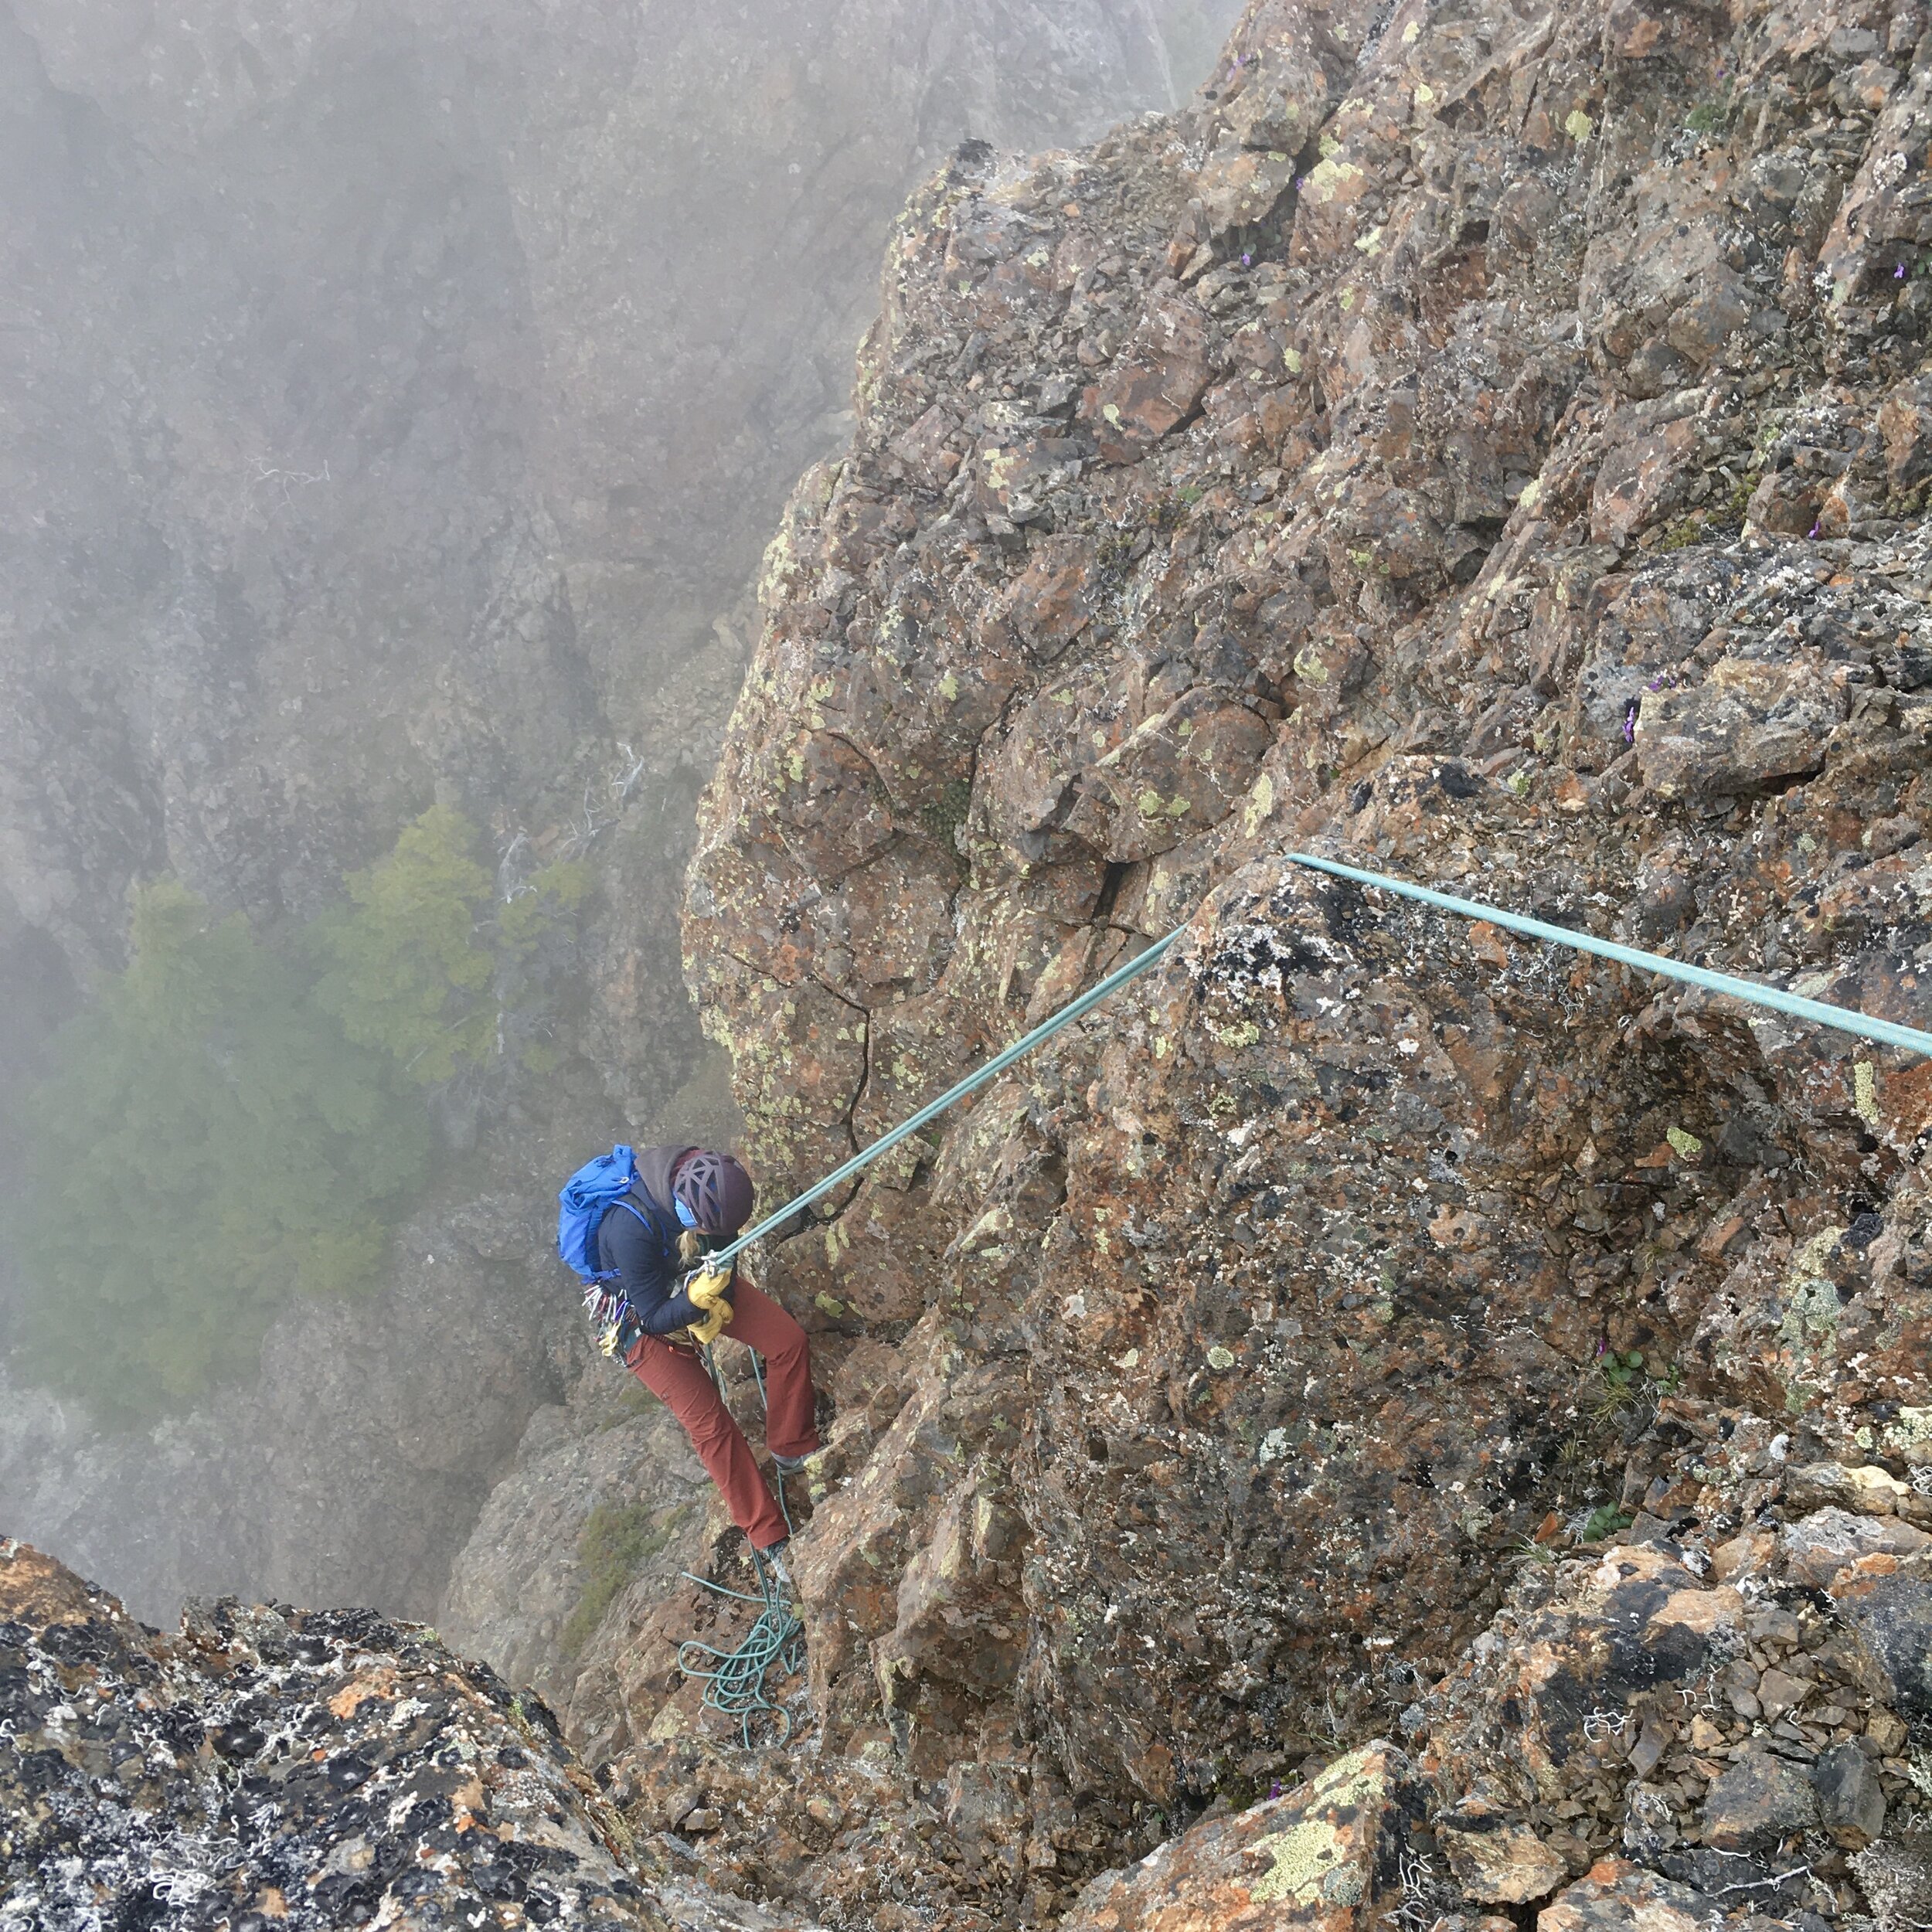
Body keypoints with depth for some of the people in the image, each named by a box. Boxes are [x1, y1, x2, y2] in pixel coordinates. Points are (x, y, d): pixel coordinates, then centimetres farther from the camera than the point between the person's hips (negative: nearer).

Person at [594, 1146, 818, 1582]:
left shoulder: (708, 1185, -24)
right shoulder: (630, 1229, -42)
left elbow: (724, 1248, -3)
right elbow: (655, 1317, -30)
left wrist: (720, 1304, -15)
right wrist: (697, 1299, -47)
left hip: (698, 1284, 5)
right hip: (643, 1317, -5)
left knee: (790, 1341, -11)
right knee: (710, 1423, -10)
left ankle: (794, 1451, 10)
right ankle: (769, 1538, 2)